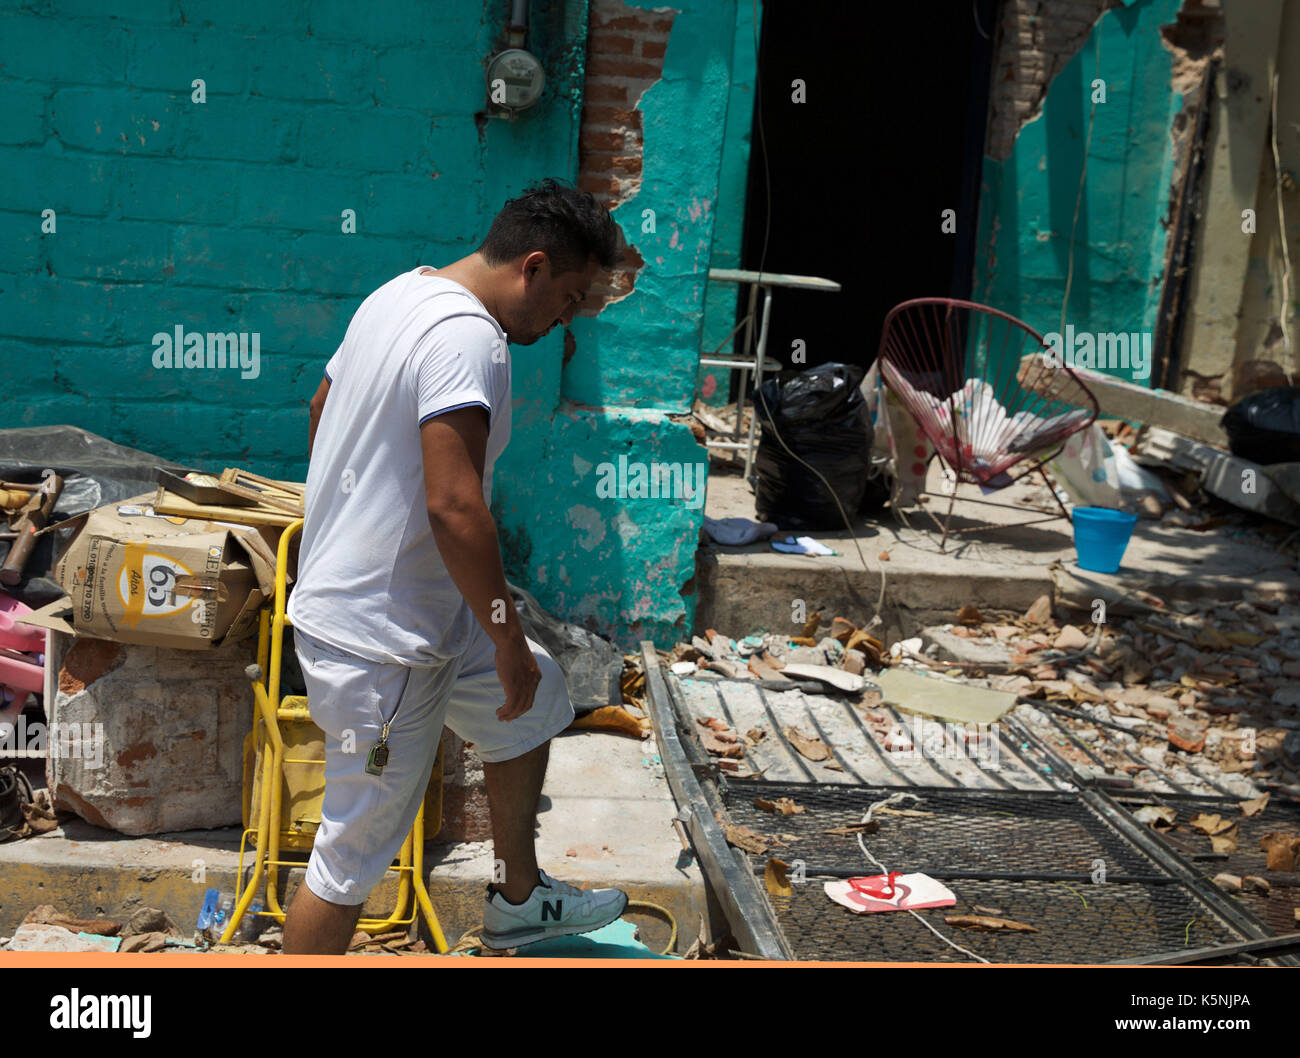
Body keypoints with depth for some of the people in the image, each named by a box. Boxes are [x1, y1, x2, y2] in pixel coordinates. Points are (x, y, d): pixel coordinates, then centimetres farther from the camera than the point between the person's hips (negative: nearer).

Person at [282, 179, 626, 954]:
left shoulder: (397, 295, 8)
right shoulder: (467, 337, -23)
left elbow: (321, 409, 21)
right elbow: (454, 505, -30)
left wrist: (342, 525, 33)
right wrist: (508, 637, -20)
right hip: (380, 640, -11)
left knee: (535, 701, 24)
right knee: (355, 856, 1)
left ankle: (519, 899, 39)